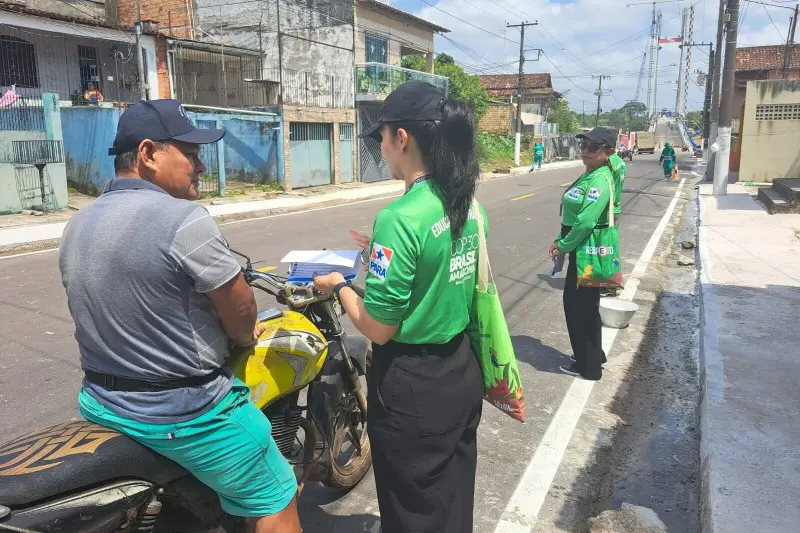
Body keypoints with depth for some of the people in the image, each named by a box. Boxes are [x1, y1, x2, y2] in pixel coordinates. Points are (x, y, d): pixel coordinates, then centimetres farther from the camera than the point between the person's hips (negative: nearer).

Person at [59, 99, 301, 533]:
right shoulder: (185, 220, -22)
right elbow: (241, 312, -15)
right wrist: (245, 335, 8)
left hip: (99, 402, 8)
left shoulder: (77, 225, 4)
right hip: (183, 412, -8)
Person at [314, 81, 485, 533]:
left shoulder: (402, 217, -25)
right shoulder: (470, 204, 0)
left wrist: (338, 285, -5)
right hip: (462, 371, 8)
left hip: (414, 386, -7)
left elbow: (379, 328, -21)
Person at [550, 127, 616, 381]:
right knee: (576, 302, 19)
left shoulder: (600, 181, -20)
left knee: (582, 306, 1)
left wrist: (564, 246, -15)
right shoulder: (588, 175, 11)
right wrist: (560, 241, 9)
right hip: (582, 248, 10)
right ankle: (591, 357, 36)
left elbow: (586, 222, -26)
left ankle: (588, 366, 17)